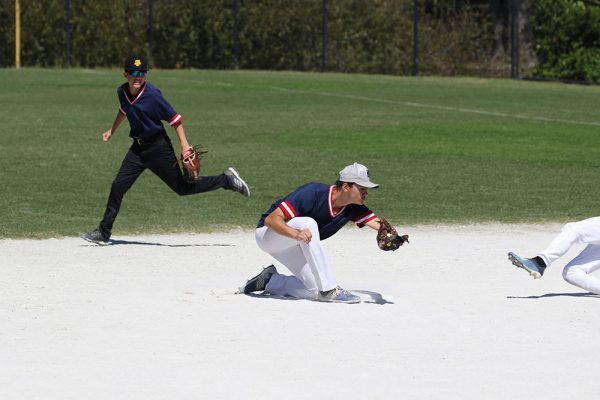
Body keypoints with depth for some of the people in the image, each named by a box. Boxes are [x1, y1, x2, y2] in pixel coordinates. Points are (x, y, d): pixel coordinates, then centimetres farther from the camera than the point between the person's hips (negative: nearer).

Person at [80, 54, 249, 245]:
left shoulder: (152, 95, -20)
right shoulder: (122, 92, -1)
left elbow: (175, 119, -16)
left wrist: (185, 146, -23)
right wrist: (111, 131, 28)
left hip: (158, 148, -6)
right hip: (138, 148, 6)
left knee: (183, 187, -1)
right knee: (118, 186, -2)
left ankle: (227, 180, 15)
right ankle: (103, 233, 4)